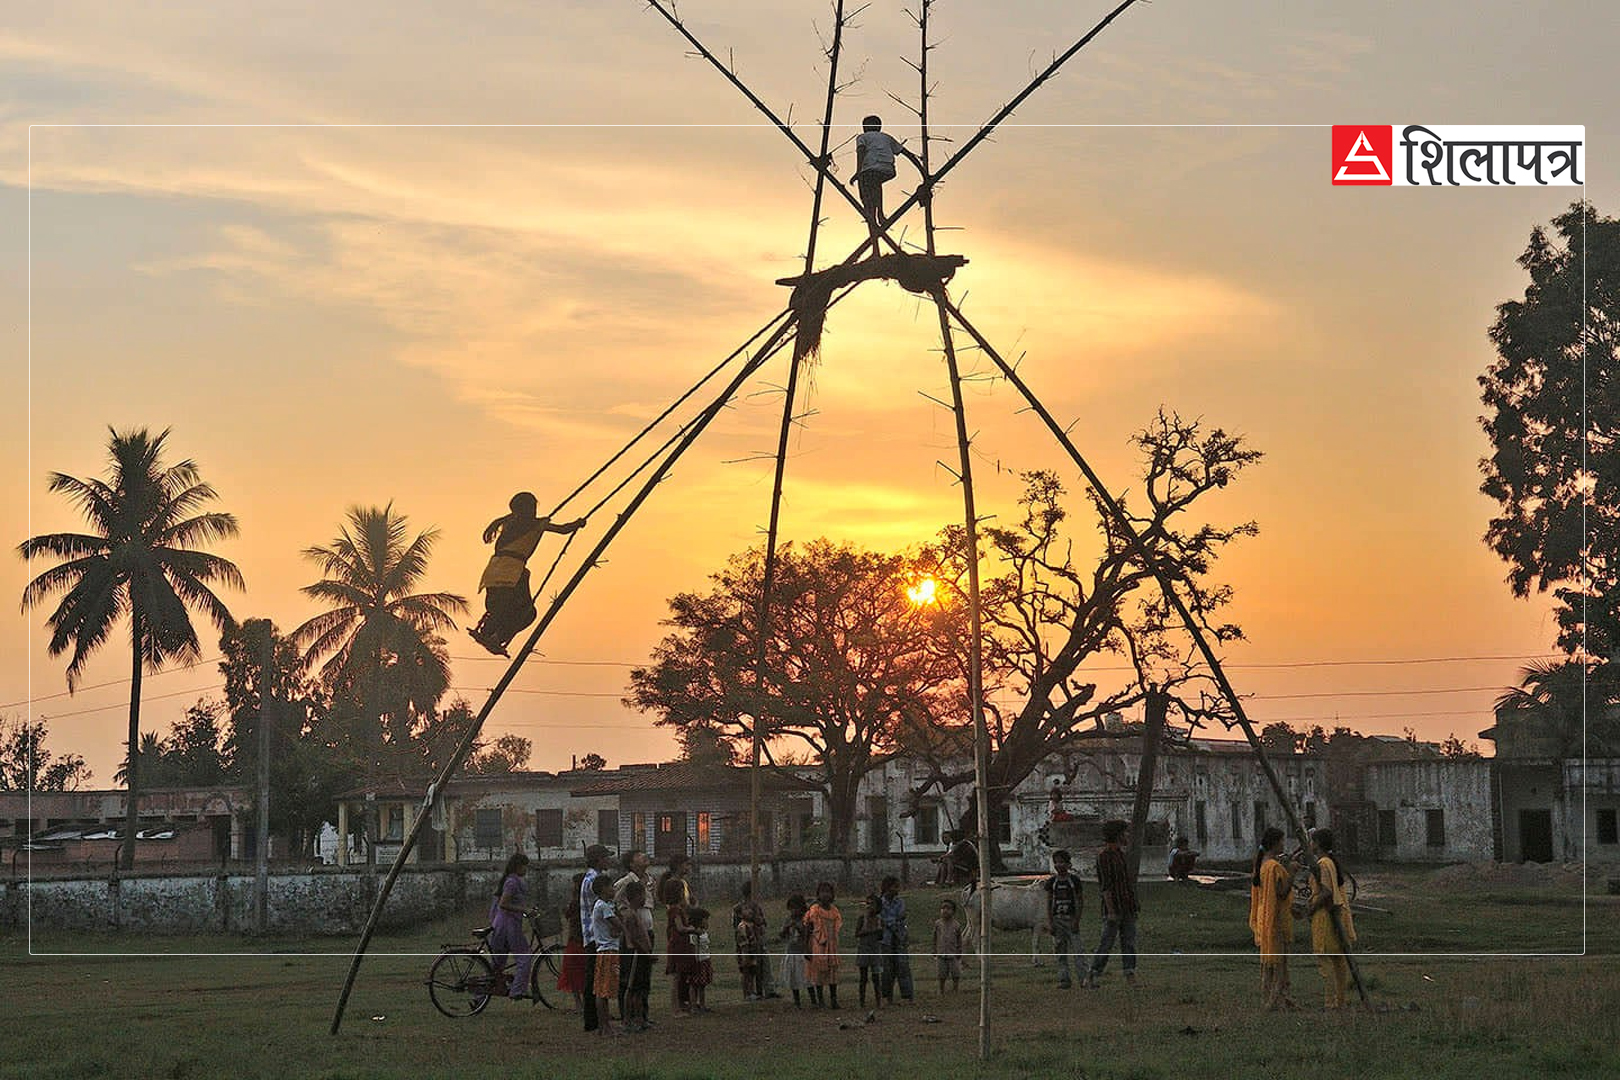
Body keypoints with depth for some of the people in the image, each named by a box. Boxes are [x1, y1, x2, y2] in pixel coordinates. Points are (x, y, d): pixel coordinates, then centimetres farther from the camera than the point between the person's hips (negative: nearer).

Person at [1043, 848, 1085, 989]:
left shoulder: (1074, 880, 0)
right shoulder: (1052, 882, 6)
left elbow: (1079, 902, 0)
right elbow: (1049, 903, 7)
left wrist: (1077, 920, -8)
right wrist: (1050, 922, -1)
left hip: (1071, 918, -2)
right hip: (1057, 918, 2)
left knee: (1075, 949, -7)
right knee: (1060, 950, 1)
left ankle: (1084, 978, -3)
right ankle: (1063, 979, 4)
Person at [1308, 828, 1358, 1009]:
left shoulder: (1322, 864, -16)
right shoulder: (1333, 862, 12)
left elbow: (1326, 892, -22)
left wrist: (1310, 910, -13)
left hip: (1325, 915, -10)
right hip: (1338, 913, 10)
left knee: (1324, 960, -7)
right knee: (1339, 960, 13)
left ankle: (1329, 1003, -8)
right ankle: (1340, 1001, 18)